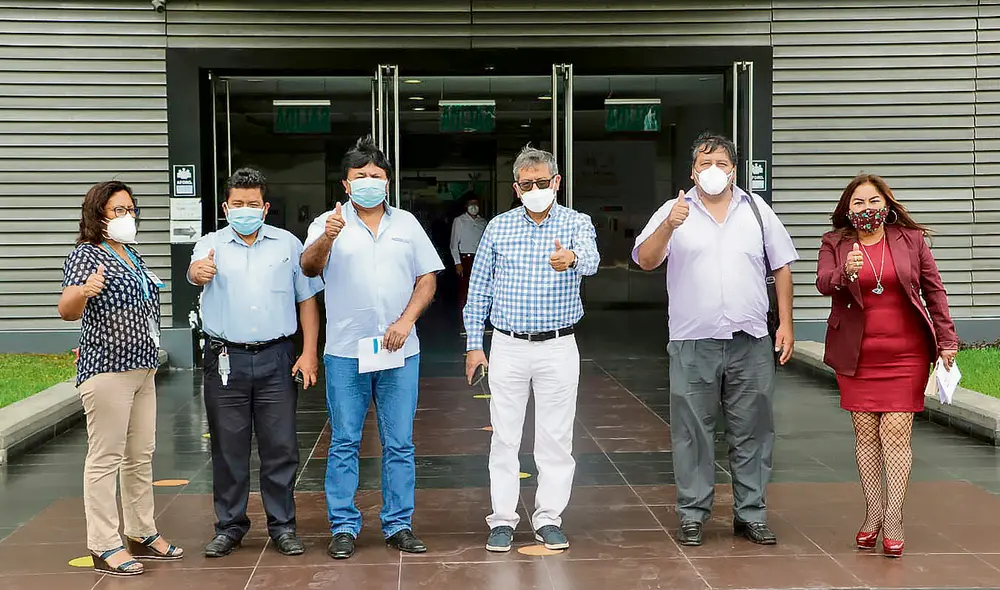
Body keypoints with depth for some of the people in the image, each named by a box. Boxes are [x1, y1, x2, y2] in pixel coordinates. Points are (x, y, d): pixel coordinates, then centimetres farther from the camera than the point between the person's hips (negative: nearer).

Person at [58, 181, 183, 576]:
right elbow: (67, 311, -26)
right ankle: (105, 547, -2)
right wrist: (84, 291, -45)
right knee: (105, 458, -6)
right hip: (106, 369, -9)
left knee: (141, 455, 14)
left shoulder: (133, 256, 14)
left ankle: (142, 535, 24)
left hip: (141, 367, 9)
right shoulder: (86, 255, -11)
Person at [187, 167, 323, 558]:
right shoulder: (211, 245, 5)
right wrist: (198, 272, -44)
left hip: (276, 358, 1)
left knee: (280, 447, 3)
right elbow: (195, 268, -19)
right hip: (226, 359, 0)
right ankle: (229, 526, 17)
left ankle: (282, 526, 14)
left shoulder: (287, 244, 8)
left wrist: (309, 352, 0)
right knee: (228, 448, 5)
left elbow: (307, 299, 9)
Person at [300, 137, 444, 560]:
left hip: (400, 351, 2)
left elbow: (427, 278, 10)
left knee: (399, 444, 6)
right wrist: (326, 239, -35)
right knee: (344, 443, 3)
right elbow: (309, 267, -14)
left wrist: (405, 321, -6)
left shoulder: (406, 223, 11)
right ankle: (343, 527, 11)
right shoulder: (329, 224, 2)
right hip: (345, 352, -2)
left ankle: (398, 525, 15)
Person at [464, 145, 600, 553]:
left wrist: (571, 258, -49)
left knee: (556, 437, 4)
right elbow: (479, 289, 9)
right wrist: (473, 345, 4)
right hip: (508, 347, 1)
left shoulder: (577, 224, -1)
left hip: (558, 348, -1)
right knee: (504, 436, 5)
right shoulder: (499, 227, 5)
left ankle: (549, 519, 15)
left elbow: (590, 260, -24)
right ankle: (502, 519, 14)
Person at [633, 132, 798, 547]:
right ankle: (692, 516, 12)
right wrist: (669, 227, -23)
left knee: (752, 431, 6)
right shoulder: (674, 212, 5)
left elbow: (781, 268, 13)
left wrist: (786, 323, 5)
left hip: (751, 342, 2)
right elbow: (646, 261, -6)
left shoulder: (756, 210, 11)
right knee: (692, 431, 2)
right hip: (693, 344, -2)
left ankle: (750, 514, 16)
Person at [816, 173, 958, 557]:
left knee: (896, 430, -6)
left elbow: (934, 290, 7)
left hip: (906, 353, -1)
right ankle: (873, 514, 13)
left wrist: (946, 339, 2)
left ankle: (893, 519, -4)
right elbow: (822, 283, -11)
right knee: (865, 432, 3)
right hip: (856, 354, 1)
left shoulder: (910, 239, 4)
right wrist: (846, 273, -33)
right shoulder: (835, 244, 4)